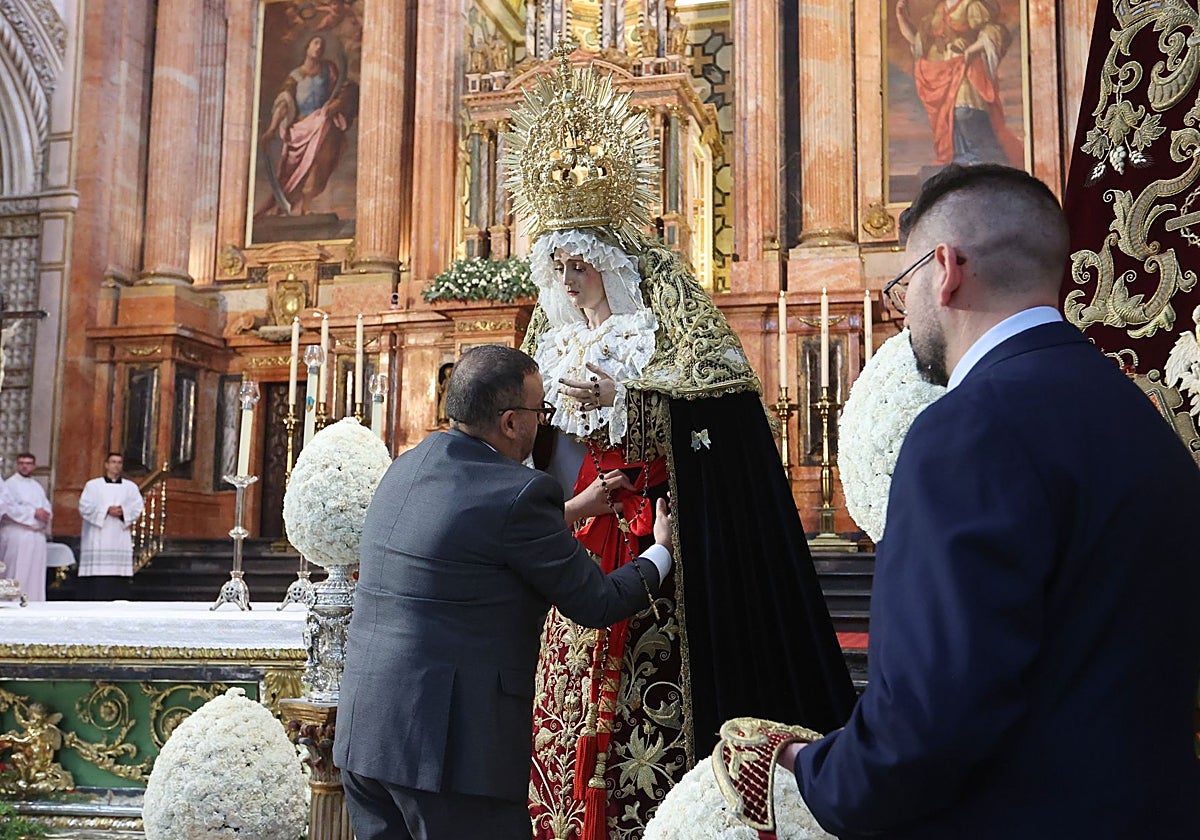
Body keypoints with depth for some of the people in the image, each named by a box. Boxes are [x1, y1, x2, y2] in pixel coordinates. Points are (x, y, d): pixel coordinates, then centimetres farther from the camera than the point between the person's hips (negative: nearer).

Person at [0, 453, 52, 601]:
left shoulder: (37, 486, 20)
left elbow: (47, 507, 17)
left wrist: (45, 514, -6)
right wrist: (33, 513, -14)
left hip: (37, 535, 6)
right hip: (17, 535, -6)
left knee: (36, 574, 4)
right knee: (18, 574, -9)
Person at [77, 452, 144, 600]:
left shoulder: (131, 487, 15)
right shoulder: (93, 485, 9)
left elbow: (137, 508, 5)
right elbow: (85, 506, -2)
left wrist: (123, 511, -15)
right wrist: (107, 510, -15)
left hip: (120, 538, 2)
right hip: (97, 539, -2)